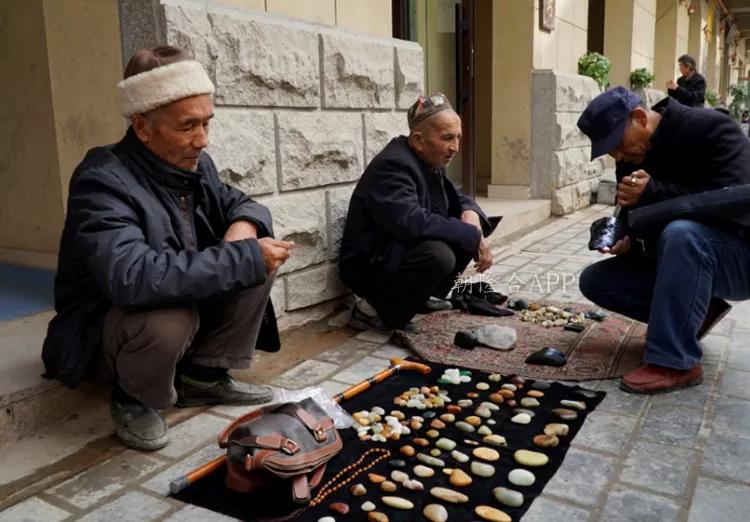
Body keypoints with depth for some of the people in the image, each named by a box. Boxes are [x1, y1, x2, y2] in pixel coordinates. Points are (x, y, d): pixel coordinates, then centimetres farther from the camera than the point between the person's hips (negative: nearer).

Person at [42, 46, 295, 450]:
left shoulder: (194, 165, -5)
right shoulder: (103, 181, -28)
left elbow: (240, 203, 10)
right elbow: (132, 278, -43)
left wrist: (244, 225, -18)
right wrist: (244, 257, -37)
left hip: (189, 305, 7)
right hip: (102, 330, -7)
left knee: (262, 256, -7)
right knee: (168, 320, -39)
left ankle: (204, 375, 4)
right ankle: (133, 398, -3)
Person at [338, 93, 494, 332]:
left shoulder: (430, 162, 5)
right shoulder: (392, 166, -24)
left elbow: (458, 198, 16)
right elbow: (412, 223, -36)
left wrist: (470, 214, -10)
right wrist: (472, 236, -27)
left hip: (404, 254, 10)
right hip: (370, 265, -9)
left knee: (464, 234, 0)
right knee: (439, 256, -32)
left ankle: (420, 297, 8)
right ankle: (374, 310, -14)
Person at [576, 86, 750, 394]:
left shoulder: (711, 129, -18)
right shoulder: (631, 157, 2)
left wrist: (654, 194, -31)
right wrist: (625, 239, -17)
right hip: (683, 262, 7)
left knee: (680, 233, -39)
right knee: (594, 281, -5)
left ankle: (675, 362, -30)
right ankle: (696, 311, 1)